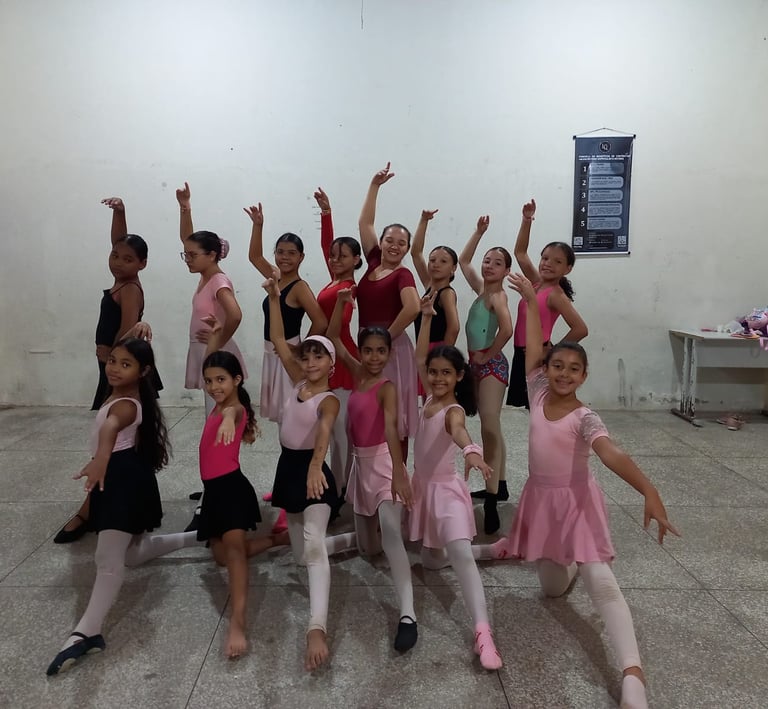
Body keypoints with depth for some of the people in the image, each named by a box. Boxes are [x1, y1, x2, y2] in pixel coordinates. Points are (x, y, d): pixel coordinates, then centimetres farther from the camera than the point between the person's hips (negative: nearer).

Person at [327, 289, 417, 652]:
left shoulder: (386, 387, -16)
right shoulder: (358, 373, 4)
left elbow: (391, 427, -32)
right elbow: (334, 339, 12)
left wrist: (399, 472, -45)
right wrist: (342, 302, 0)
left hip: (383, 461, -7)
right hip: (360, 462, 7)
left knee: (390, 533, -25)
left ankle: (407, 615, -31)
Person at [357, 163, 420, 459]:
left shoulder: (403, 274, -8)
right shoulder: (373, 263, 9)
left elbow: (413, 308, -26)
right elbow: (365, 223, 13)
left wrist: (387, 336, -17)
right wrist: (375, 185, 11)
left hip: (390, 348, -7)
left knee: (393, 417, 3)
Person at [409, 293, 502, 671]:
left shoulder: (454, 410, -20)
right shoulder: (430, 396, 0)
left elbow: (459, 430, -45)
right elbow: (419, 357, 5)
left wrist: (471, 449, -67)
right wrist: (425, 317, 0)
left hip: (445, 488, -7)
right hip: (423, 485, 8)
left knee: (461, 555, -25)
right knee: (430, 559, 19)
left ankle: (482, 631, -29)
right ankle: (477, 548, 46)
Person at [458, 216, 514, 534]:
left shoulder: (497, 295, -13)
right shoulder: (481, 288, 10)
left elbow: (506, 329, -31)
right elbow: (463, 261, 22)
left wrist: (488, 354, -17)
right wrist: (479, 232, 14)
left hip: (491, 365, -9)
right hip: (477, 364, 9)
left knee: (490, 427, -14)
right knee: (490, 428, 15)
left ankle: (490, 502, -15)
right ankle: (498, 486, 27)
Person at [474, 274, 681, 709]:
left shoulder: (585, 418, -19)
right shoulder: (539, 395, -6)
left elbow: (613, 455, -35)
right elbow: (533, 347, -4)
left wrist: (649, 492, -50)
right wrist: (530, 301, 1)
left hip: (577, 502, -4)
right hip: (541, 499, 4)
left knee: (601, 584, -18)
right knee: (553, 588, 16)